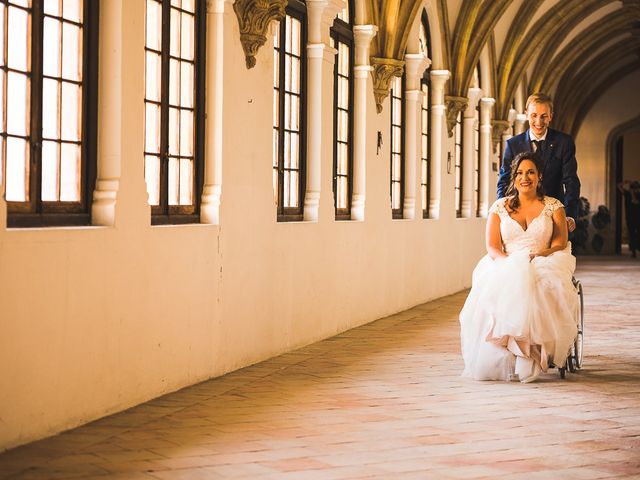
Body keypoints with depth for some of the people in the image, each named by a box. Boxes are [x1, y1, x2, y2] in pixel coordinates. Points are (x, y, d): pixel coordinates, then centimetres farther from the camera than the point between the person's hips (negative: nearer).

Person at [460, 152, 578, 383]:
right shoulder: (500, 207, 15)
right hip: (505, 266, 1)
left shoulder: (553, 206, 13)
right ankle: (502, 361, -37)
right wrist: (508, 260, -16)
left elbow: (560, 243, 3)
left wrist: (538, 255, -17)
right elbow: (492, 247, 7)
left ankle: (531, 359, -38)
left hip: (545, 266, -1)